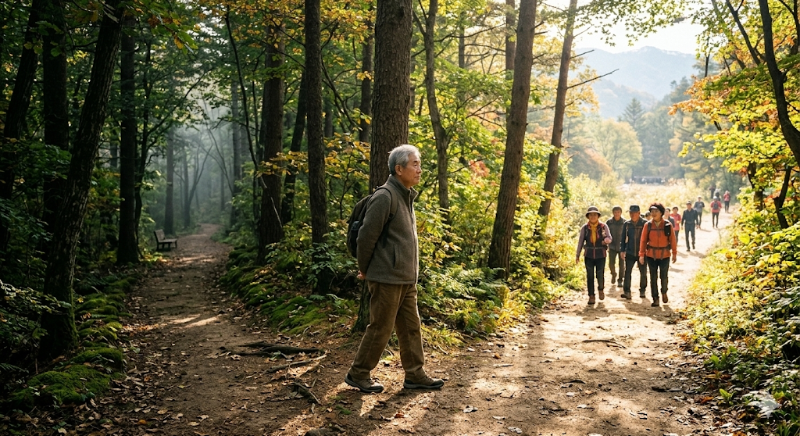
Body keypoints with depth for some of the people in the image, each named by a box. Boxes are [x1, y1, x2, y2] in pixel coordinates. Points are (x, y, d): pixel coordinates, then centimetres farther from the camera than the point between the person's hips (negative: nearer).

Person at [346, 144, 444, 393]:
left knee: (411, 327, 12)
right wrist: (364, 269, -5)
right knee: (380, 329, 1)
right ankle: (358, 374, 15)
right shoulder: (385, 197, -17)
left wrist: (411, 273, 16)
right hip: (387, 278, -9)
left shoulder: (406, 197, 12)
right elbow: (366, 236, -16)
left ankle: (415, 375, 21)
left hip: (406, 279, 9)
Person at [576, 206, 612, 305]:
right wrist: (577, 255, 5)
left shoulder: (603, 226, 0)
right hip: (589, 255, 1)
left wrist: (606, 240, -27)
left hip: (601, 255, -1)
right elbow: (580, 241, 6)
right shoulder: (585, 228, 2)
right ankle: (591, 296, 11)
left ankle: (600, 289, 27)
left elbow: (609, 238, -2)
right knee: (590, 276, 1)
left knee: (600, 274, -5)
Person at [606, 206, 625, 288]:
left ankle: (620, 280, 19)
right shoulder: (609, 222, -2)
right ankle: (614, 275, 29)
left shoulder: (624, 222, -5)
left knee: (621, 264, 3)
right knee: (611, 264, -2)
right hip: (612, 246, 1)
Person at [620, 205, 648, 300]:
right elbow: (623, 238, 9)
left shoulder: (644, 224, -6)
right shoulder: (626, 224, 4)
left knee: (643, 272, 9)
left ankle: (642, 291, 25)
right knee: (627, 272, -7)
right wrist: (622, 250, 3)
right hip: (630, 252, 2)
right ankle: (627, 292, -5)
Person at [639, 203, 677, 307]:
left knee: (664, 276, 8)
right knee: (653, 277, 6)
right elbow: (643, 240, -5)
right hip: (651, 255, 1)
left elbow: (672, 240, -2)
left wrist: (674, 253, 1)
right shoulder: (648, 225, -6)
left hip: (664, 255, -1)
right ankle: (655, 299, 15)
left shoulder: (668, 225, -7)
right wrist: (641, 254, -7)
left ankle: (664, 293, 36)